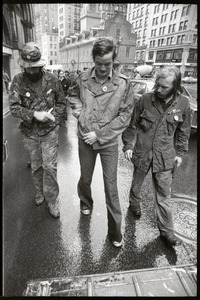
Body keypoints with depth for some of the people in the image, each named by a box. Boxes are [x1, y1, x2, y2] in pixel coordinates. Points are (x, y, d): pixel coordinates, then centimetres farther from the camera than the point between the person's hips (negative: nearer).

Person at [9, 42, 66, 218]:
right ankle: (40, 192, 39)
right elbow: (14, 107, -11)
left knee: (49, 166, -1)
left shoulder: (52, 80, -6)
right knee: (36, 166, 16)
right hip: (30, 132, 2)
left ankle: (52, 199, 17)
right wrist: (35, 114, -26)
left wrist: (54, 119, -8)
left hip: (49, 131, -1)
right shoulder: (18, 81, -6)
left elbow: (61, 103, 5)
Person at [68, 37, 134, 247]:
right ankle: (85, 203, 51)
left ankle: (115, 230, 23)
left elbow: (125, 116, -10)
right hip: (85, 140, 2)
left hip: (109, 142, -2)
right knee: (85, 179, 18)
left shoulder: (123, 84, -11)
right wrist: (78, 111, -4)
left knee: (111, 186, 5)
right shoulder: (83, 79, -3)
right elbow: (72, 95, 16)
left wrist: (99, 134, -14)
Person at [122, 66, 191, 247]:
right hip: (142, 152, 0)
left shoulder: (183, 104, -5)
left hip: (165, 156, 0)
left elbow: (183, 132, 6)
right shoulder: (145, 100, -9)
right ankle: (134, 202, 51)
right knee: (137, 182, 21)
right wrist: (128, 145, -5)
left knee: (164, 194, 7)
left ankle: (166, 230, 22)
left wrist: (180, 153, 5)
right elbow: (132, 125, 0)